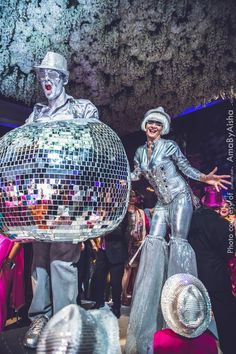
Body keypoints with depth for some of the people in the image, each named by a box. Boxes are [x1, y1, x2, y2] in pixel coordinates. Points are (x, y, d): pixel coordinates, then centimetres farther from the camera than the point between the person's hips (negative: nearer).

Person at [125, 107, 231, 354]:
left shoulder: (169, 146, -6)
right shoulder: (140, 152, 9)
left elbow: (186, 167, -6)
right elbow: (136, 175, 18)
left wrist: (204, 178, -21)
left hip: (180, 197, -5)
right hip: (162, 203, 5)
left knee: (178, 240, -14)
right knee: (154, 241, -2)